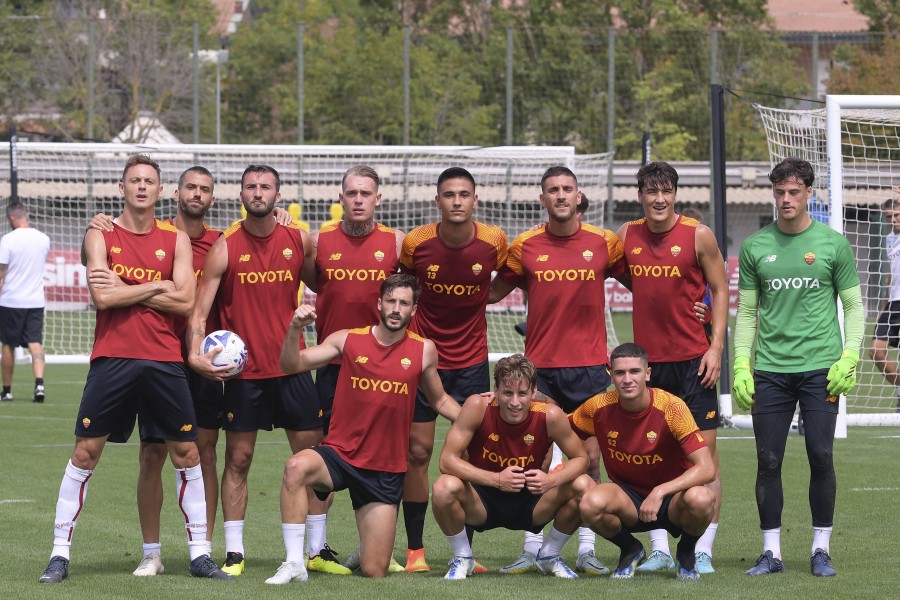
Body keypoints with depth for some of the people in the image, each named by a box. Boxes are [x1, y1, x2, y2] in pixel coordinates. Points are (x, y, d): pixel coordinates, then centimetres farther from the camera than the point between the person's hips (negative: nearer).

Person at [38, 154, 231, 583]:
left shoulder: (176, 239, 8)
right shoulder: (101, 237, 3)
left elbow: (185, 301, -4)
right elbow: (102, 297, -11)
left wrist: (124, 289, -7)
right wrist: (157, 287, -8)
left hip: (164, 361, 2)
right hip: (112, 358, -2)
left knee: (186, 454, 3)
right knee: (85, 452, -3)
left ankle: (199, 554, 12)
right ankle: (60, 553, 3)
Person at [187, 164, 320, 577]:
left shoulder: (300, 242, 3)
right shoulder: (225, 248, -4)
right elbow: (200, 309, -6)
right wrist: (195, 354, -21)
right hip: (243, 369, -2)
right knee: (238, 460, 2)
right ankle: (234, 552, 8)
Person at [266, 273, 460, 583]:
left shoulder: (423, 350, 1)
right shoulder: (348, 340, -2)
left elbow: (440, 401, 16)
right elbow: (291, 365, -8)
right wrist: (295, 329, -25)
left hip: (385, 472, 1)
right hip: (339, 453, -1)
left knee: (374, 572, -1)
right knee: (297, 467, -37)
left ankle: (365, 548, 38)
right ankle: (294, 564, -28)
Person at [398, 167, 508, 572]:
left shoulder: (494, 242, -10)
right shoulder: (416, 243, -12)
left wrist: (475, 299, 4)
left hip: (471, 359, 1)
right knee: (418, 450, -1)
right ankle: (415, 549, 7)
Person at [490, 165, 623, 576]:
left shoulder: (604, 244, 2)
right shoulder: (525, 247, 2)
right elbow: (493, 291, 13)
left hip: (590, 367, 0)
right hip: (540, 367, 0)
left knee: (590, 458, 2)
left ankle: (586, 550, 8)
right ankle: (532, 549, 4)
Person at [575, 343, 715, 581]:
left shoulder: (671, 408, -20)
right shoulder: (600, 407, -11)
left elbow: (706, 468, -25)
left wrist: (660, 492, -36)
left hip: (671, 497, -2)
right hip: (628, 502, 2)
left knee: (700, 499, -37)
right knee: (591, 503, -33)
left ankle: (686, 553, 0)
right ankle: (629, 550, 3)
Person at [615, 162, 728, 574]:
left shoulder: (698, 235, -4)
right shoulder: (627, 236, 5)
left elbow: (720, 290, -1)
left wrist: (716, 347, -7)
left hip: (693, 359, -3)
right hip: (647, 358, 3)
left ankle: (703, 550, 0)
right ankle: (660, 549, 11)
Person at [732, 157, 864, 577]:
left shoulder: (832, 244, 3)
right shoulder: (754, 247, 7)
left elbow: (854, 305, 6)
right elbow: (746, 311, 12)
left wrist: (850, 358, -6)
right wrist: (741, 365, 2)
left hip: (821, 368, -2)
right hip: (770, 371, 2)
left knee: (821, 457, -3)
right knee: (768, 461, 0)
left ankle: (821, 550, 7)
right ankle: (771, 552, 8)